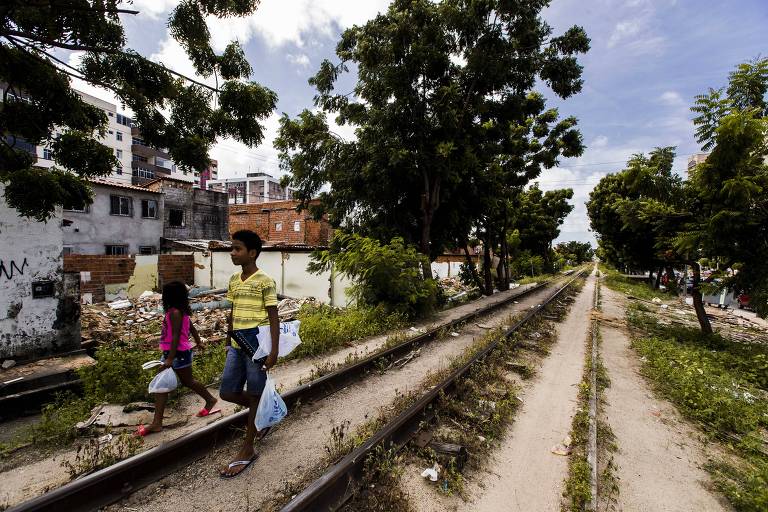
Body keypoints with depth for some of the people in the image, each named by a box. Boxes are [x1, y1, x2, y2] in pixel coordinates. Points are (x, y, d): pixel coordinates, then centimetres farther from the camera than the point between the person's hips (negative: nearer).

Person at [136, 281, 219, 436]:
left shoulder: (175, 312, -21)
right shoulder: (181, 311, 8)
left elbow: (176, 336, -24)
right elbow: (192, 328, 16)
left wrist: (170, 358, -25)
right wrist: (199, 343, 26)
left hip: (178, 353, -9)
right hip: (170, 353, 9)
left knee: (187, 381, 10)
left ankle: (210, 400, 30)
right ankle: (157, 423, 15)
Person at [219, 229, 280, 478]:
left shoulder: (265, 281, -12)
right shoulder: (234, 280, 10)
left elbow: (273, 317, -12)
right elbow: (233, 313, 17)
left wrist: (274, 350, -14)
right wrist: (228, 342, 20)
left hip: (257, 343, -7)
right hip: (237, 345, 7)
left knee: (254, 395, 7)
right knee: (227, 392, 12)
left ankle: (247, 450, 23)